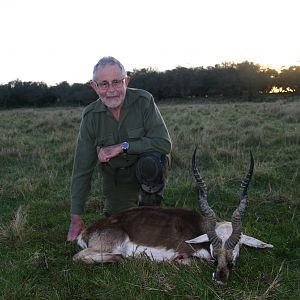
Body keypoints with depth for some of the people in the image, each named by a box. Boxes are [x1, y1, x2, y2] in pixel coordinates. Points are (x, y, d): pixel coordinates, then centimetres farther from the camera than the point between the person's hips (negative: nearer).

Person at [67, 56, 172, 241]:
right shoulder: (91, 116, -14)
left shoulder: (143, 101, -20)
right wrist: (76, 218, -11)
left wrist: (122, 146, -33)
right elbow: (82, 169, -11)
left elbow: (164, 143, -27)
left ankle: (149, 203, -5)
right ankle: (134, 204, 32)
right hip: (115, 176, 2)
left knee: (150, 161, -35)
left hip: (148, 170, -2)